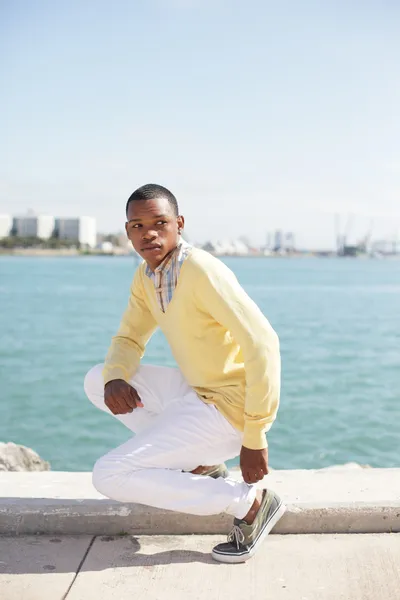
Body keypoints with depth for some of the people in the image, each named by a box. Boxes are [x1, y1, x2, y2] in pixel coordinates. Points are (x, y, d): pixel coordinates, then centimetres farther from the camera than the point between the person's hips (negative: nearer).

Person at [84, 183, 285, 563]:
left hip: (229, 407, -9)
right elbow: (129, 338, 14)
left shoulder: (202, 271, -23)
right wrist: (114, 379, -11)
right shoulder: (145, 276, 4)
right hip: (196, 390, 9)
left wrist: (254, 438, -24)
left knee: (109, 476, -13)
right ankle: (201, 463, 11)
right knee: (97, 381, 13)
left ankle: (249, 501, -6)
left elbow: (263, 344, -27)